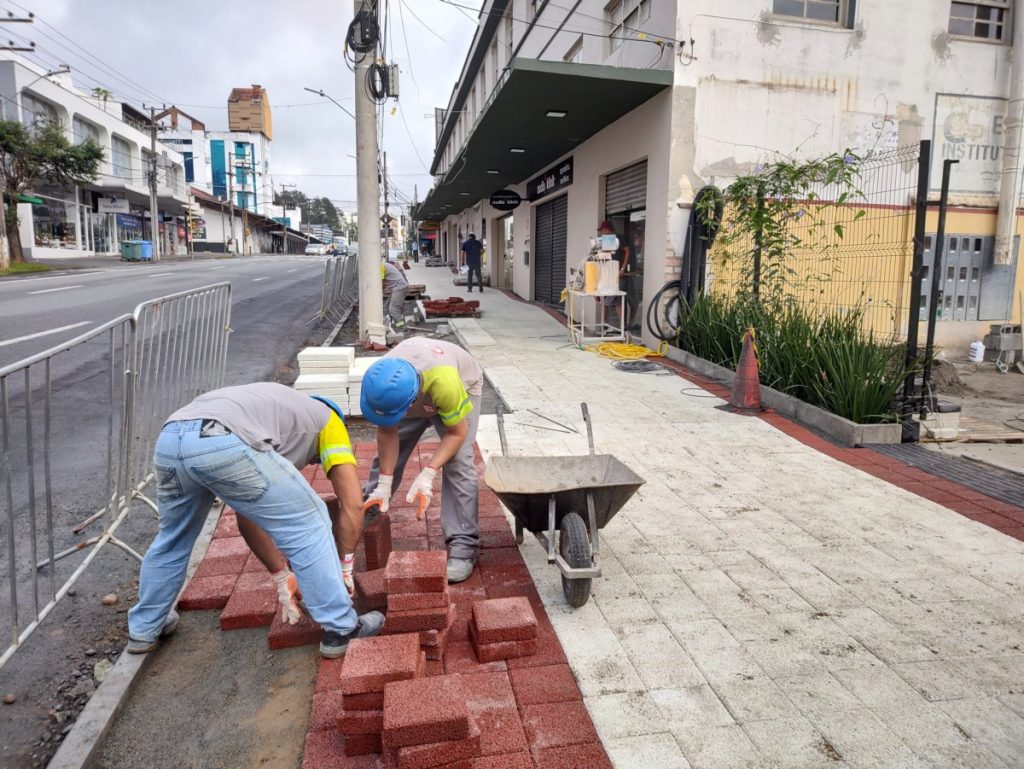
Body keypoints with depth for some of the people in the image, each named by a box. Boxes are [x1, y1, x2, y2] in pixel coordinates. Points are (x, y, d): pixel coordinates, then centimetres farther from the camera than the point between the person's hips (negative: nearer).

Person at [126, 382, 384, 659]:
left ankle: (143, 629, 50)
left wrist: (282, 577, 43)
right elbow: (352, 505, 19)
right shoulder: (326, 419, 29)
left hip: (169, 441, 8)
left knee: (173, 539, 34)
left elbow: (248, 517, 40)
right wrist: (346, 566, 30)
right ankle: (341, 629, 17)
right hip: (223, 444, -7)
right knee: (308, 525, 11)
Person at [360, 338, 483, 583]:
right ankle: (370, 510, 31)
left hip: (462, 386, -4)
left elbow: (457, 433, -31)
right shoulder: (381, 381, -35)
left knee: (458, 464, -17)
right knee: (387, 453, 7)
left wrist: (427, 474, -39)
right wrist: (384, 484, -22)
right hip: (410, 391, 4)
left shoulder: (444, 382, -47)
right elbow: (387, 432, -20)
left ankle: (463, 547, -9)